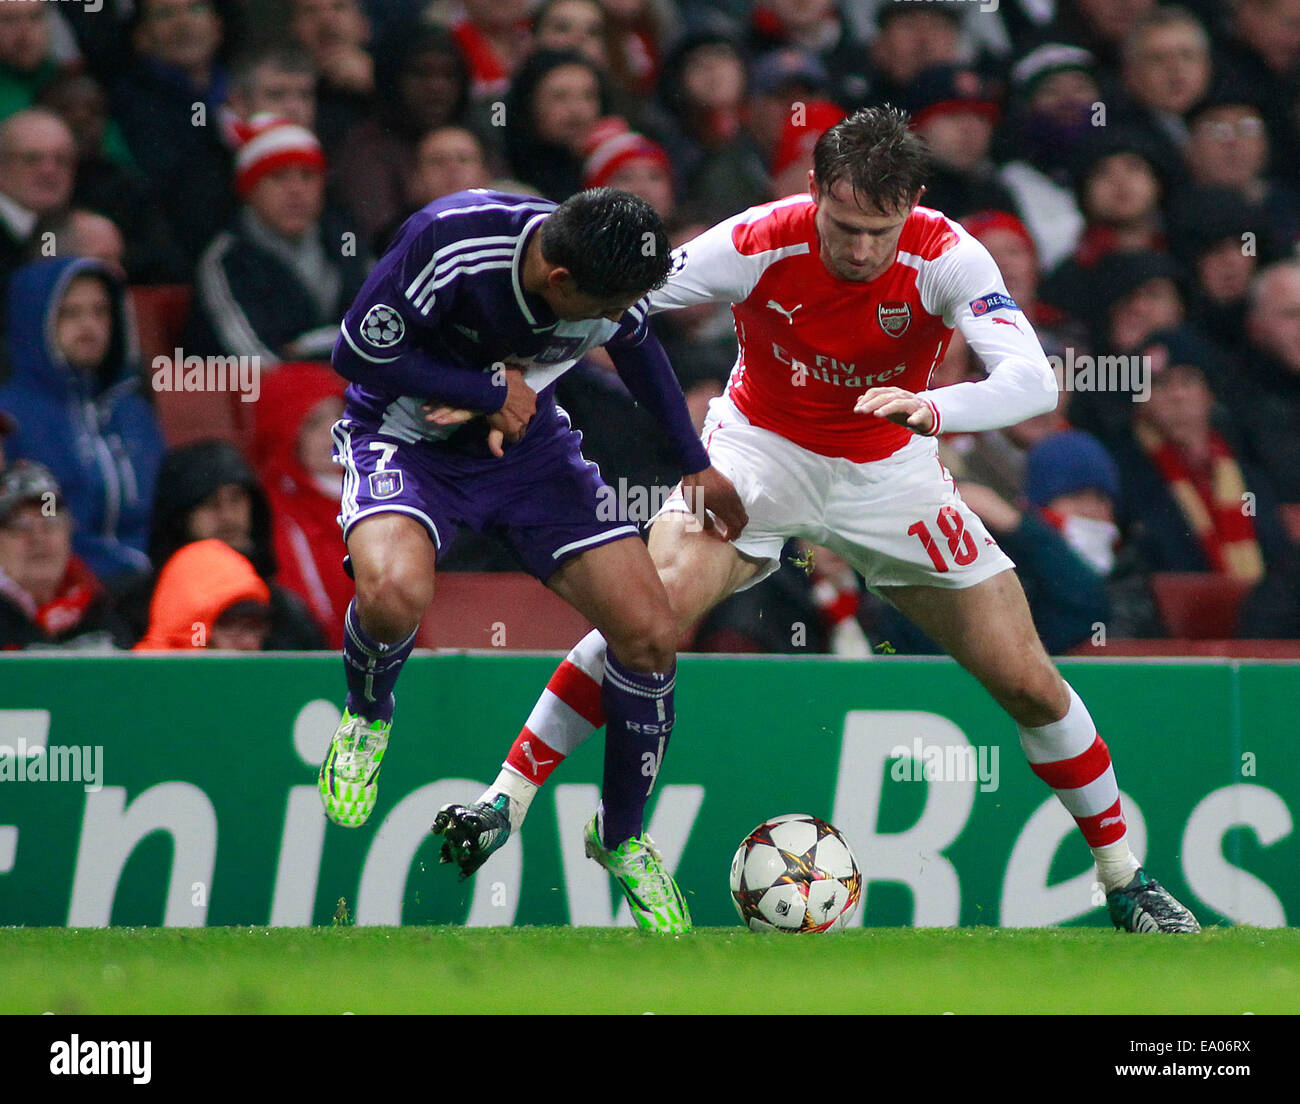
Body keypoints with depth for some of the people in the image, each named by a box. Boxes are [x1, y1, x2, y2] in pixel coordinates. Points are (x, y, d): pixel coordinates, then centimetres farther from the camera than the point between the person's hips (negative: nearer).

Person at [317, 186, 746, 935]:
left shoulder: (615, 278, -17)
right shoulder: (451, 241, -34)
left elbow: (635, 345, 9)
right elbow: (357, 355, -22)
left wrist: (696, 465, 18)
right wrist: (493, 387, -21)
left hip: (528, 445, 4)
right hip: (408, 436, -4)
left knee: (651, 637, -9)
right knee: (395, 592, -37)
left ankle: (622, 838, 17)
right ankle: (367, 715, 1)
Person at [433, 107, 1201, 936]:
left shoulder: (946, 258, -25)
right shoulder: (758, 244, -26)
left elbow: (1034, 382, -37)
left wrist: (933, 409, -54)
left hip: (891, 470, 1)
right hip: (760, 452, -1)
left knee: (1028, 681, -2)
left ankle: (1124, 875, 18)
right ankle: (508, 798, -16)